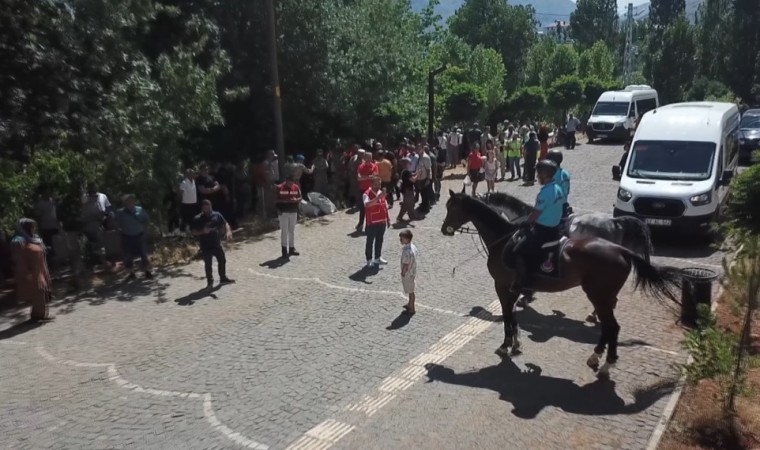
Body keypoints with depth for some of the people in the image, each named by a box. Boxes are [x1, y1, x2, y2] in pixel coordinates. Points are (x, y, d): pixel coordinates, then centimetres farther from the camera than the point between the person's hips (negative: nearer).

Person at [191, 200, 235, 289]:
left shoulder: (217, 215, 0)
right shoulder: (197, 219, -10)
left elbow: (225, 224, 6)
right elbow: (194, 232, -7)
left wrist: (228, 232, -14)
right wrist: (203, 231, -24)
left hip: (217, 244, 4)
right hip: (205, 246, -4)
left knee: (222, 261, 13)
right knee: (208, 264, 5)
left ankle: (223, 278, 30)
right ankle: (210, 282, 18)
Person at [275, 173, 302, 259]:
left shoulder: (296, 187, 3)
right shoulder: (280, 188, -9)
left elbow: (299, 198, 10)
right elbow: (276, 199, -3)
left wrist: (296, 200, -12)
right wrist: (278, 210, -11)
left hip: (293, 212, 4)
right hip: (283, 212, -4)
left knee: (292, 230, 12)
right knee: (284, 231, -4)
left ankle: (291, 249, 22)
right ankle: (284, 251, 0)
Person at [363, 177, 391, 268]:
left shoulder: (381, 192, 9)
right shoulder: (367, 194, -15)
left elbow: (385, 206, 17)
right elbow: (367, 204, -36)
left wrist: (388, 218, 17)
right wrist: (378, 197, -42)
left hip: (382, 221, 7)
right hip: (372, 223, -7)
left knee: (379, 240, 16)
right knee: (370, 241, 3)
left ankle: (378, 258, 29)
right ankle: (369, 260, 12)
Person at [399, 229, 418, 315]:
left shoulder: (406, 251, -32)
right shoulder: (413, 246, -3)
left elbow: (406, 265, -26)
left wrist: (403, 274, -13)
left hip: (408, 274, -9)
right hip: (412, 272, 9)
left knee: (410, 291, 7)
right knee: (410, 290, 25)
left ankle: (411, 309, 22)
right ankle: (410, 304, 42)